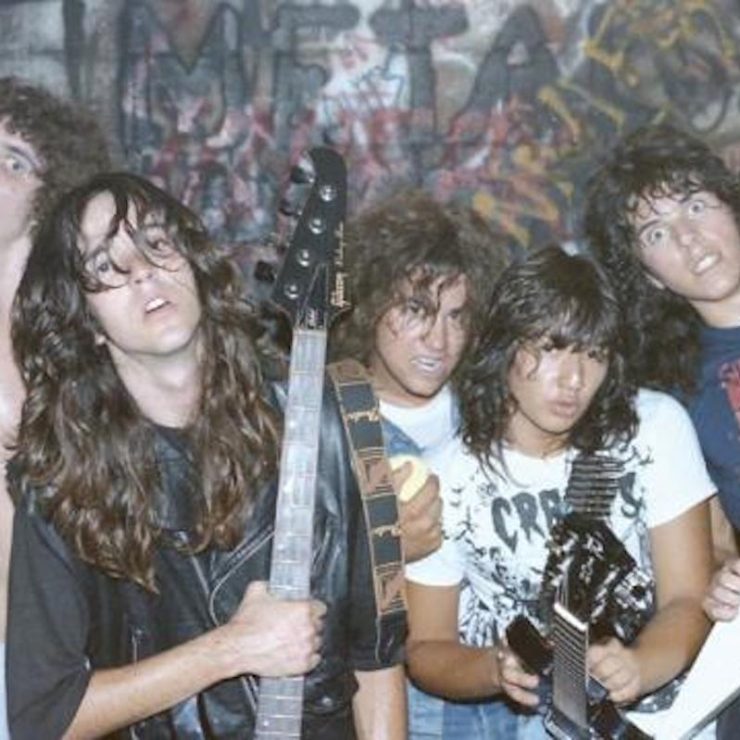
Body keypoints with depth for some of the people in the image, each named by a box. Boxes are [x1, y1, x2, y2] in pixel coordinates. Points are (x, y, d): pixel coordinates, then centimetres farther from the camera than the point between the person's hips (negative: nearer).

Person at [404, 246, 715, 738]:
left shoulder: (656, 428, -7)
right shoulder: (445, 476, -9)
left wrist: (639, 668, -27)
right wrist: (497, 670, -23)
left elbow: (688, 599, -7)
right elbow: (426, 649, -2)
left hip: (637, 698, 1)